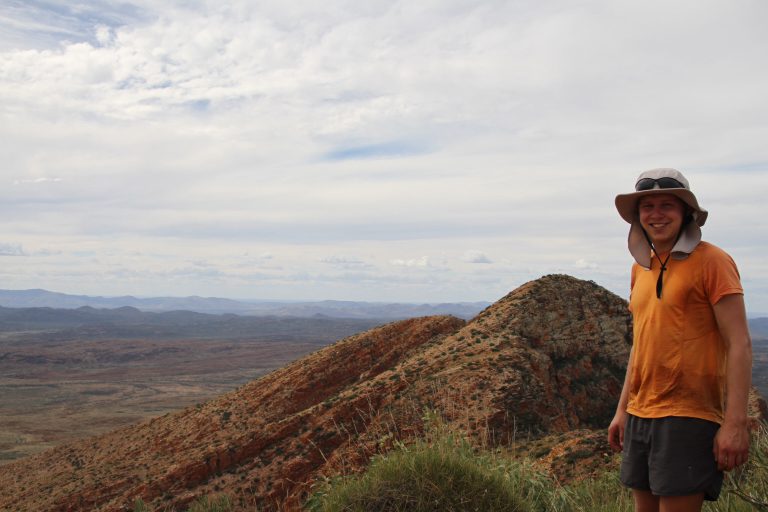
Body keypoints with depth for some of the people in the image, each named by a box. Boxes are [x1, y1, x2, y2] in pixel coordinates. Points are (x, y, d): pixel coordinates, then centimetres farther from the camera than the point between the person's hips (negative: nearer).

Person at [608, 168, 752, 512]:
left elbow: (739, 345, -11)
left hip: (689, 418, -7)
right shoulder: (640, 268, 13)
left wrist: (735, 423, -17)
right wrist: (622, 410, 17)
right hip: (640, 416, 7)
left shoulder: (711, 261, -7)